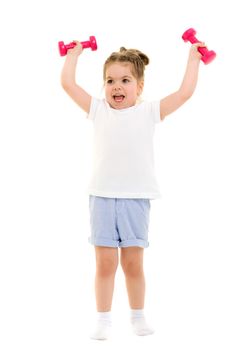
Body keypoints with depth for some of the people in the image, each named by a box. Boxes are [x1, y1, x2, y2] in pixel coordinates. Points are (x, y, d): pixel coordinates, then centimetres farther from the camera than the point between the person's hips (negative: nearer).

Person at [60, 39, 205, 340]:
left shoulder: (148, 111, 5)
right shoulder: (98, 109, 7)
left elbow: (185, 92, 4)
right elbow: (68, 83, 8)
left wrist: (193, 58, 13)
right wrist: (74, 53, 19)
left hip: (136, 199, 0)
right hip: (102, 198, 1)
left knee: (133, 263, 7)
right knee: (105, 263, 3)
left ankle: (138, 316, 24)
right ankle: (103, 318, 15)